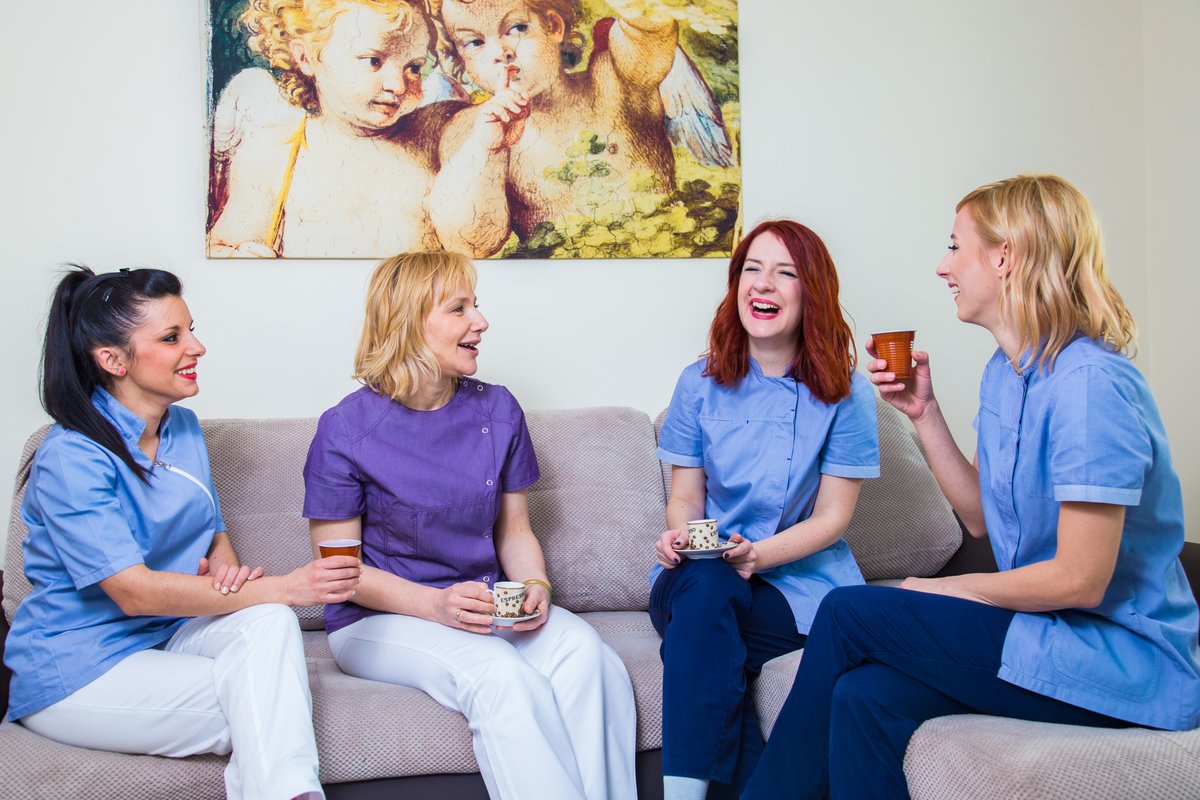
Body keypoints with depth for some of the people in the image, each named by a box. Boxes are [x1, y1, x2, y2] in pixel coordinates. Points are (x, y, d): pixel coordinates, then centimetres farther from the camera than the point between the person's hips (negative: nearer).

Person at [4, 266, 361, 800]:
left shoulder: (184, 427, 7)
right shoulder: (71, 459, -18)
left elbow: (214, 534, 14)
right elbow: (136, 592, -25)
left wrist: (228, 569, -12)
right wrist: (283, 587, -29)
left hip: (170, 632, 6)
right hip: (79, 670, -6)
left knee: (266, 621, -27)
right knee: (263, 714, -27)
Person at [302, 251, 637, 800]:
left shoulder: (497, 411, 6)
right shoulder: (346, 430, -7)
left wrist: (535, 586, -10)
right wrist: (435, 605, -21)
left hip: (486, 608, 4)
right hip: (379, 619, -4)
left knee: (583, 650, -28)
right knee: (502, 677, -33)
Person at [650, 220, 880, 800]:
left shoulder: (845, 393, 0)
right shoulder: (701, 383, 8)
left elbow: (831, 518, -3)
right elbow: (686, 496, 10)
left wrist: (757, 554, -20)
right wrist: (679, 536, -14)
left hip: (799, 583, -2)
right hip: (697, 585, 2)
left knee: (705, 597, -33)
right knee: (700, 581, -34)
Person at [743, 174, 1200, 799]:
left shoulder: (1090, 384, -21)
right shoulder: (1005, 371, 8)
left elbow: (1080, 580, -21)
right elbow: (981, 518, 13)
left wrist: (945, 589, -8)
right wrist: (924, 412, 5)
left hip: (1122, 657, -7)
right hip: (1047, 626, 8)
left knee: (847, 613, -13)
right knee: (867, 696, -15)